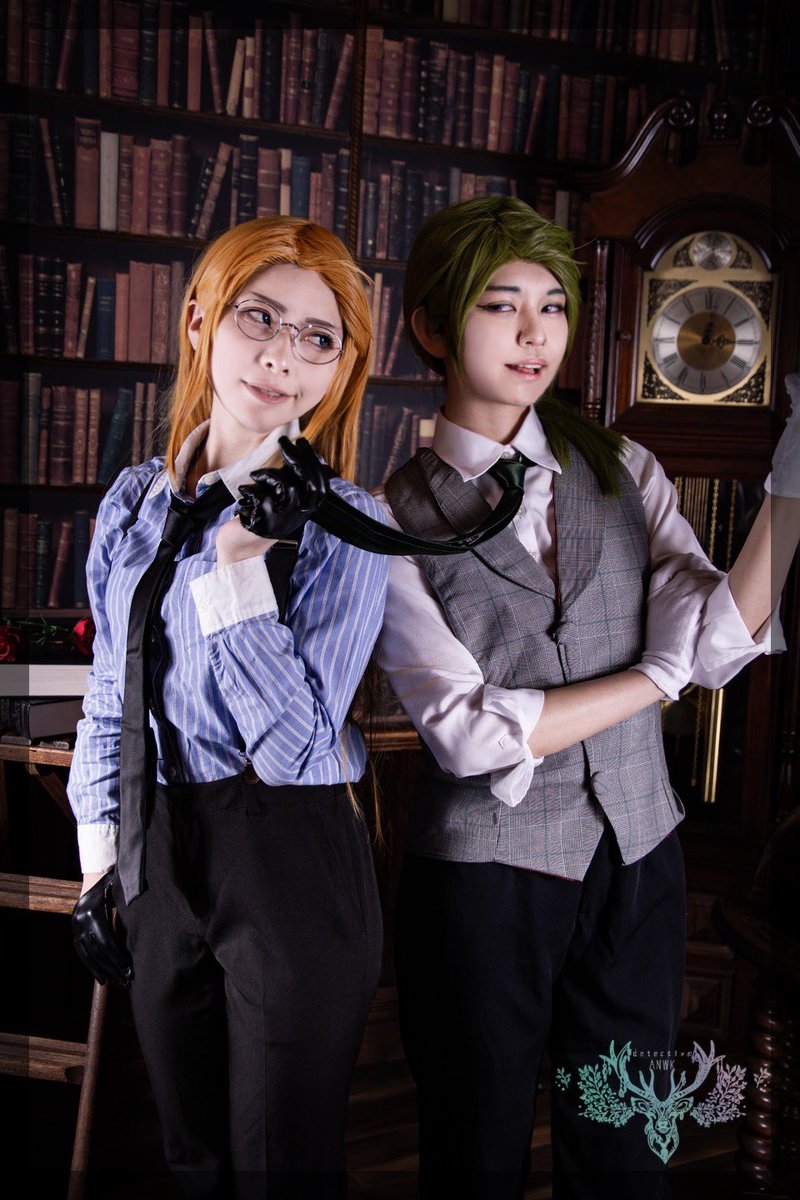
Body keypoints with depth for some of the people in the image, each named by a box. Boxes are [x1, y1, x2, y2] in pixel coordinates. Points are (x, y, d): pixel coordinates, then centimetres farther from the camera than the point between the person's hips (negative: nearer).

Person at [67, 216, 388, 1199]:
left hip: (291, 868, -5)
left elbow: (298, 746, -18)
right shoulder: (133, 504, 4)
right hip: (156, 856, 5)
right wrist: (99, 858, 12)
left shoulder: (345, 526, -11)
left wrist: (235, 564, -24)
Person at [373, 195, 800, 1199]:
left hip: (636, 855, 3)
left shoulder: (624, 472, 3)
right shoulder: (396, 520, -7)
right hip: (483, 877, -3)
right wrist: (659, 675, -10)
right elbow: (466, 730, -16)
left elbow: (719, 642, -10)